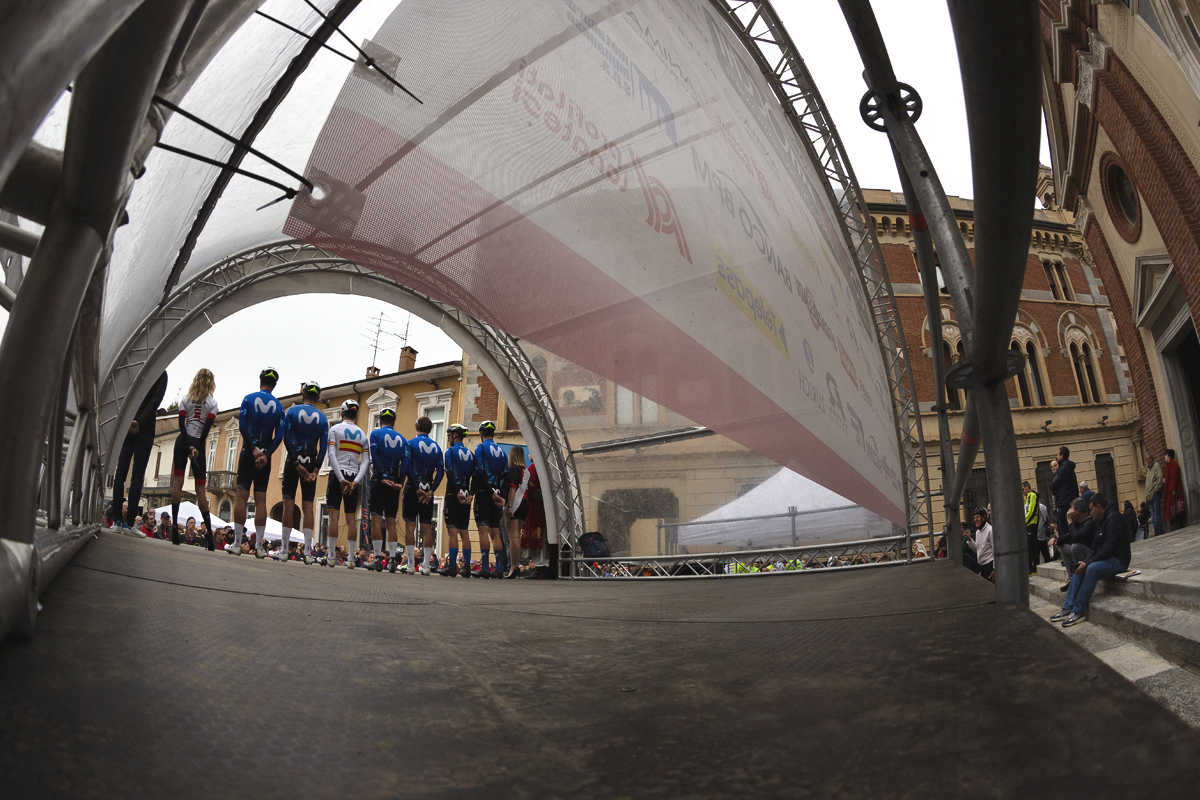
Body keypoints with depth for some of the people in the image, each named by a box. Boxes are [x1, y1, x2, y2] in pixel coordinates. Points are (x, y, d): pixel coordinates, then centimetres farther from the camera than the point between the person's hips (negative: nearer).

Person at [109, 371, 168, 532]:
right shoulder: (161, 373, -1)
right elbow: (156, 399, -12)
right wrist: (140, 421, -13)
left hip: (126, 426, 3)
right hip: (145, 428, -3)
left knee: (120, 473, 6)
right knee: (138, 476, -2)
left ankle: (117, 519, 3)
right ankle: (129, 523, -6)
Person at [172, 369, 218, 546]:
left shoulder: (186, 399, 8)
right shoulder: (212, 402, 5)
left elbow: (181, 423, -3)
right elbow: (208, 426, -6)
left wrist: (187, 445, -6)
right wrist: (197, 448, -8)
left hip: (183, 441, 1)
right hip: (199, 443, 0)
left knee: (177, 482, -2)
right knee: (200, 488, 2)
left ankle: (174, 524, -12)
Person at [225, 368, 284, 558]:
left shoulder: (249, 399, 1)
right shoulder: (278, 407, 6)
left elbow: (242, 426, -9)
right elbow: (279, 436, -4)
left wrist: (253, 449, -9)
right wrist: (266, 454, -8)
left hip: (248, 451, -2)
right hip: (265, 454, 2)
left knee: (242, 496, -1)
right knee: (261, 499, 2)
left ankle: (237, 544, -3)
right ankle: (259, 546, -1)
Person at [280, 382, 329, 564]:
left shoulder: (292, 411, 0)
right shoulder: (322, 418, 6)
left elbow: (287, 439, -8)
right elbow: (324, 447, -2)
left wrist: (296, 464, -9)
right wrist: (315, 470, -4)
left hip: (293, 460, -2)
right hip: (311, 462, 2)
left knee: (288, 503, 1)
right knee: (308, 505, 2)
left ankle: (284, 549, 1)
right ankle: (307, 551, -4)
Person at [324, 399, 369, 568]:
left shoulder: (335, 429, 2)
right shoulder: (362, 434, 14)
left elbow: (332, 455, -10)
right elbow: (365, 461, 3)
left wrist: (341, 479, -13)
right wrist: (356, 481, -5)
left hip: (337, 474, -3)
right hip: (354, 477, 3)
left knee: (334, 515, -5)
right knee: (351, 518, 4)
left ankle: (331, 557, -8)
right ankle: (350, 559, 1)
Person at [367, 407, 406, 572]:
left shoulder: (375, 434, 2)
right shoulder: (402, 439, 12)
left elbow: (375, 457, -10)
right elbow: (405, 462, 1)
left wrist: (382, 477, -11)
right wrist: (400, 482, -3)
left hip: (379, 482, -3)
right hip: (394, 484, 4)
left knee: (376, 520, -3)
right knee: (391, 522, 6)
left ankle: (377, 558, -8)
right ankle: (392, 559, 2)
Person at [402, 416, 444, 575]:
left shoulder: (411, 444, -1)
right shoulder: (437, 447, 10)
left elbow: (408, 468, -11)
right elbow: (441, 471, 1)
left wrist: (416, 489, -11)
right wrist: (431, 491, -3)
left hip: (413, 487, -3)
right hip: (428, 488, 4)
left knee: (410, 525, 0)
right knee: (427, 527, 5)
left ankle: (410, 564, -3)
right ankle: (425, 565, 4)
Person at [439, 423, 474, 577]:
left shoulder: (450, 451, -4)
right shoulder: (471, 454, 14)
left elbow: (449, 473, -14)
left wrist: (457, 492, -15)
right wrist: (470, 494, 2)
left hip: (453, 495, -6)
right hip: (465, 497, 6)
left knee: (453, 531, -8)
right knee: (464, 532, 8)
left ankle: (452, 567, -10)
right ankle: (467, 567, 9)